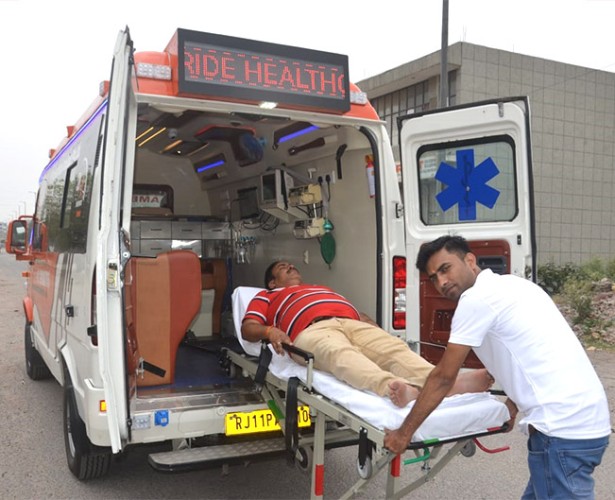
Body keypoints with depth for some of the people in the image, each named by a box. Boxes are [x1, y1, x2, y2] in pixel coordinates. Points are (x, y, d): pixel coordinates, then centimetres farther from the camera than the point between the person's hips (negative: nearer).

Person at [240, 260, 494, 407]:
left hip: (353, 325, 5)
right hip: (312, 331, -5)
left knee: (395, 348, -27)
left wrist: (372, 325, 12)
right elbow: (247, 329, 16)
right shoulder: (267, 296, 33)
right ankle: (392, 387, -70)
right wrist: (270, 331, -8)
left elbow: (359, 314, 36)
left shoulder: (323, 289, 46)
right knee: (343, 355, -40)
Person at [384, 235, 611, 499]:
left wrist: (403, 433, 2)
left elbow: (443, 377, -7)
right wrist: (512, 406, 35)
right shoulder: (510, 285, 17)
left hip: (563, 428, -10)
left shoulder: (476, 297, -10)